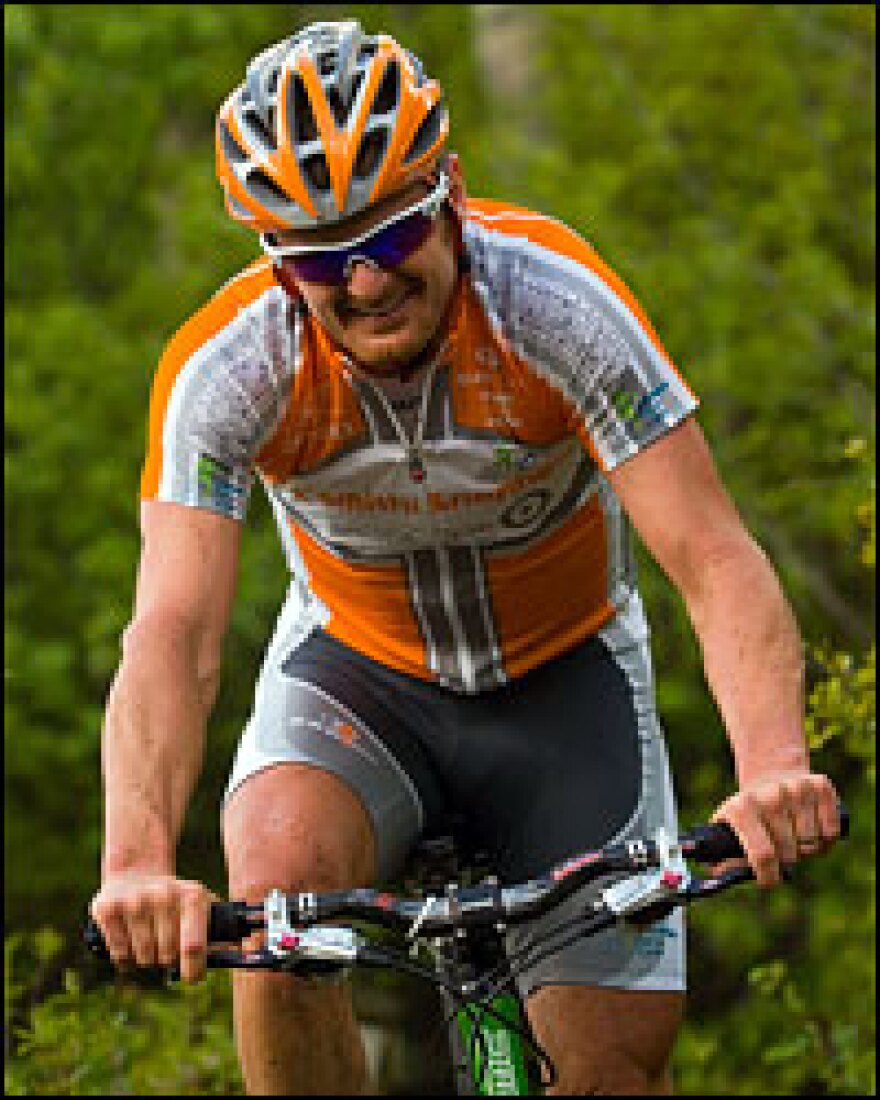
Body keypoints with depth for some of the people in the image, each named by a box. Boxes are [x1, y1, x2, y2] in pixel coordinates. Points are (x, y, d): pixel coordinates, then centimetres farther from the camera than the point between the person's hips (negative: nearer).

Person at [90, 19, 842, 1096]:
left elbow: (714, 560, -35)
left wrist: (773, 763, -54)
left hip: (563, 672, 0)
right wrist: (137, 862, -54)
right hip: (357, 670, 0)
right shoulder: (223, 368, -26)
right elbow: (172, 632, -35)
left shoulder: (555, 298, -29)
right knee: (277, 887, -31)